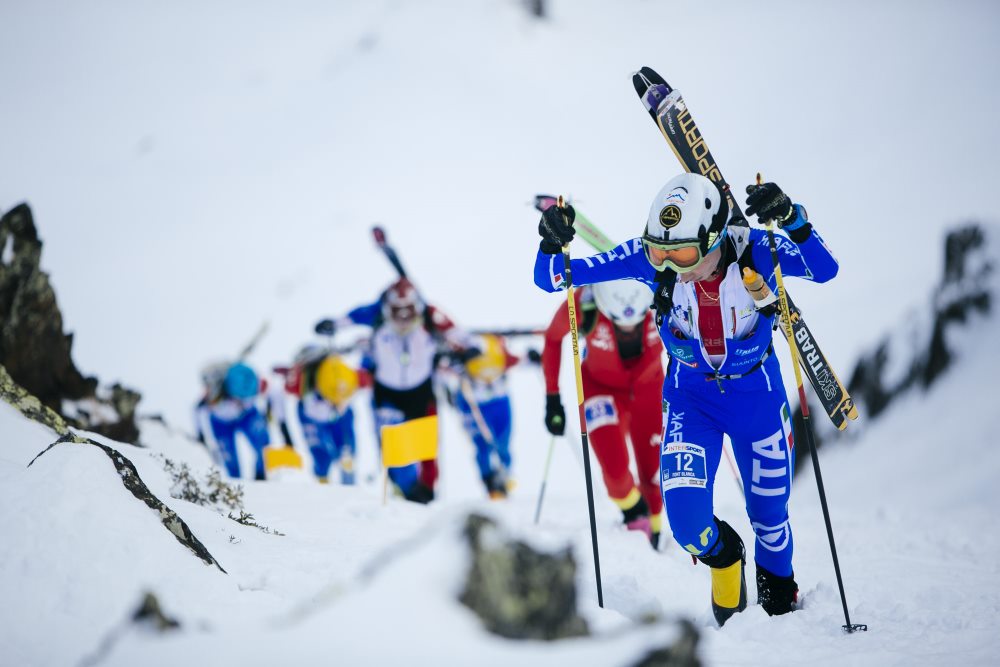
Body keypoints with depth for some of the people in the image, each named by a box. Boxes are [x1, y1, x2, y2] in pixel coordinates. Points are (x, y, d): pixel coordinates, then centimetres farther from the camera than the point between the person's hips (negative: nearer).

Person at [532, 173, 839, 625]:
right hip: (690, 397, 1)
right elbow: (552, 279, -21)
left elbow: (825, 269, -43)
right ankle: (723, 557, 20)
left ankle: (780, 593, 44)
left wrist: (791, 219, -58)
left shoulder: (753, 249, -28)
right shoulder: (650, 257, -25)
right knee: (686, 518, -17)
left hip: (757, 395, 0)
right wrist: (553, 243, -42)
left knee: (768, 515, 12)